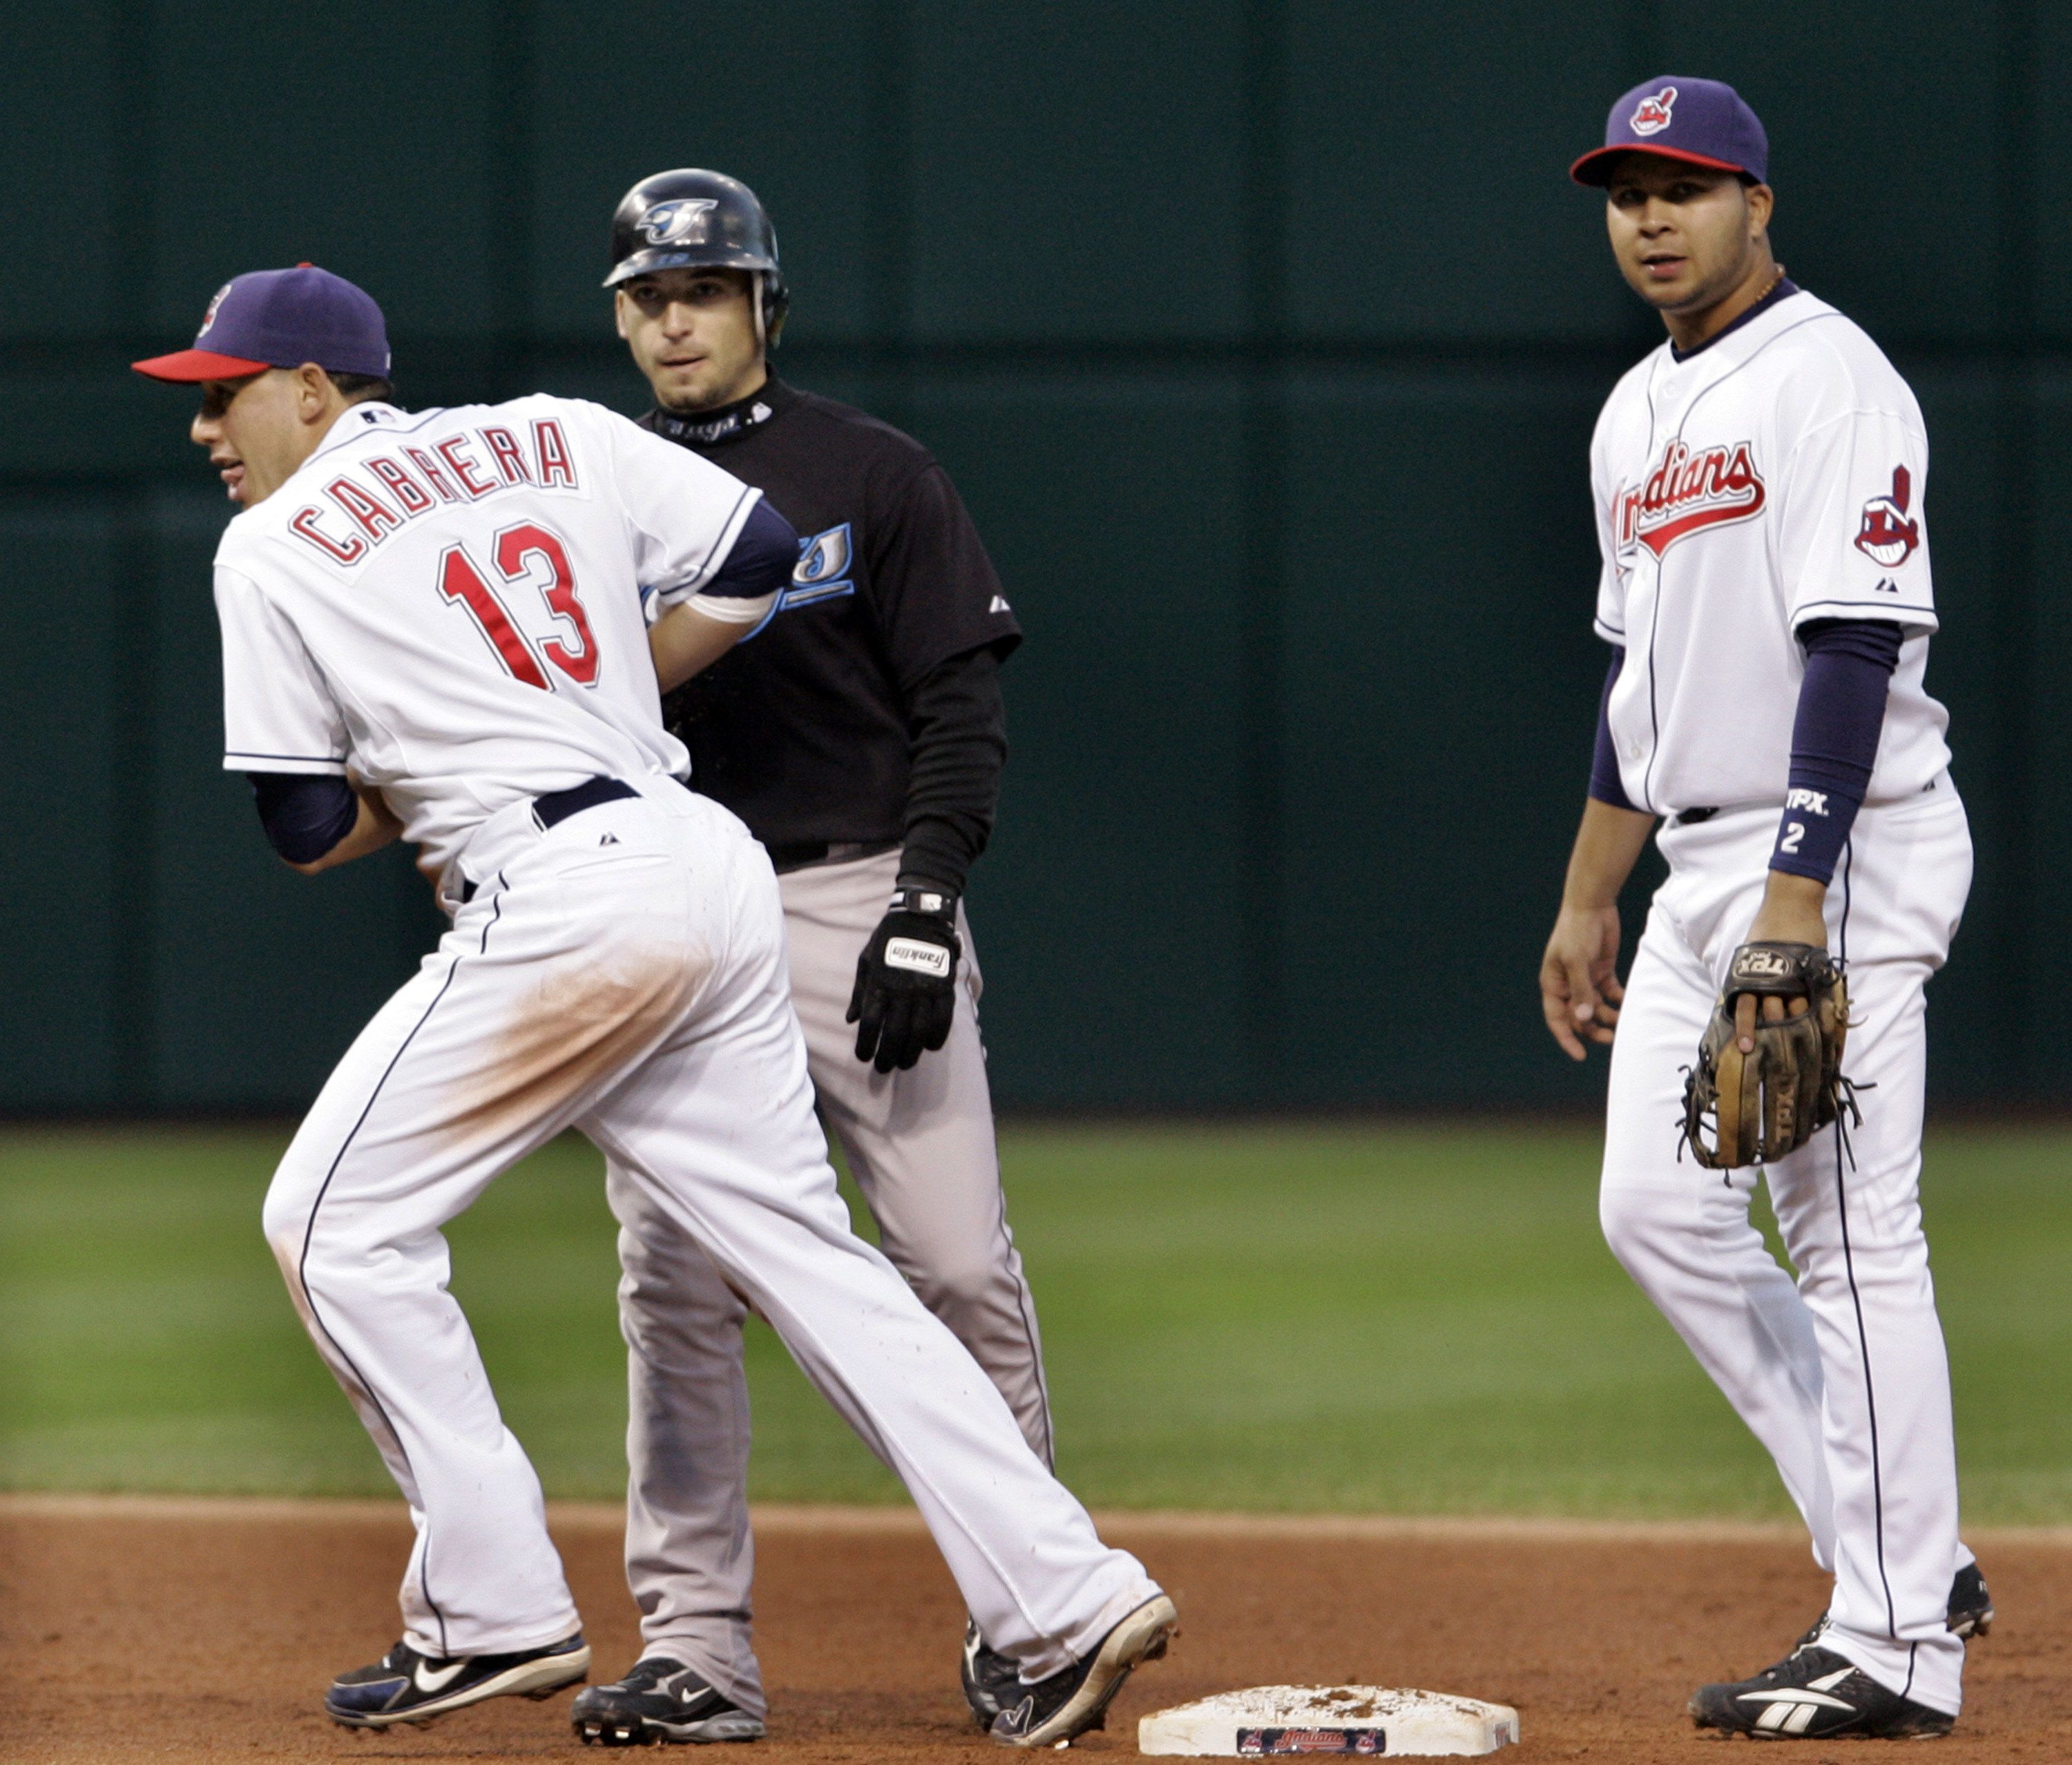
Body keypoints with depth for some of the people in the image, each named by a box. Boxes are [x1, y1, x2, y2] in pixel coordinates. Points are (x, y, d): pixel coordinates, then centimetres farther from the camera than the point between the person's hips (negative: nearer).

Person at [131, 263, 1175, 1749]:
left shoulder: (274, 551, 1)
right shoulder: (553, 438, 17)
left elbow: (307, 832, 1)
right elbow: (762, 558, 16)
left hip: (561, 899, -7)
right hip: (711, 864, 7)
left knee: (339, 1221, 5)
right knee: (803, 1250, 9)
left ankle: (496, 1613, 2)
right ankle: (1068, 1597, 3)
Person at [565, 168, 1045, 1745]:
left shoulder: (874, 478, 1)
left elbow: (962, 708, -3)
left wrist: (926, 904, -13)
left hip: (859, 898, -3)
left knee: (960, 1268, -7)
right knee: (676, 1287, -2)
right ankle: (696, 1645, 2)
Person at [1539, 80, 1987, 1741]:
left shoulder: (1829, 380, -12)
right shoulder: (1641, 414, 17)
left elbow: (1856, 650, -20)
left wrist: (1799, 902, -26)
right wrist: (1588, 900, 20)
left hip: (1843, 853, -10)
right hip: (1704, 865, 10)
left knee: (1851, 1236, -8)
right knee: (1660, 1210, 6)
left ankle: (1897, 1645, -5)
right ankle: (1906, 1555, 13)